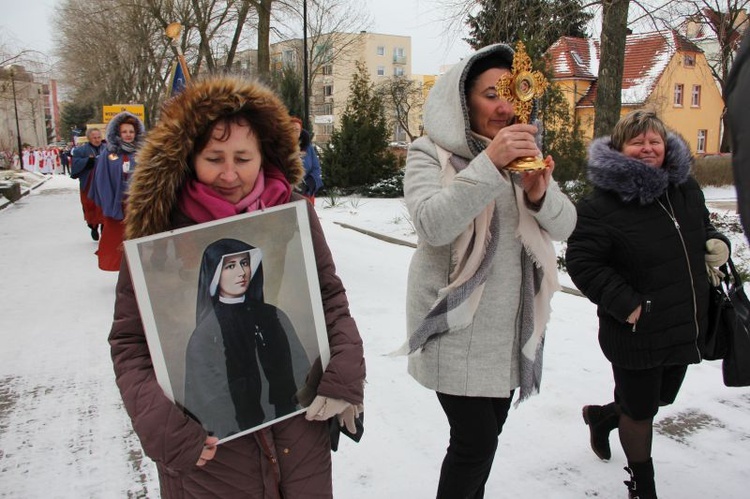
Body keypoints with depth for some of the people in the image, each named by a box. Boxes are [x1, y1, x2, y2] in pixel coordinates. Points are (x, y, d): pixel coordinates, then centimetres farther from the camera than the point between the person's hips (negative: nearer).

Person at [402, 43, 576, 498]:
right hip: (458, 328, -6)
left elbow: (565, 226, 3)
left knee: (488, 431, 17)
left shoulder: (521, 153, 9)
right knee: (475, 442, -4)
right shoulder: (431, 154, -8)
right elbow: (433, 225, -25)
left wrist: (540, 192, -18)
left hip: (511, 324, 6)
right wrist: (489, 163, -30)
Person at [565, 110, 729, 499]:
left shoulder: (685, 188, 3)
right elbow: (582, 262, -19)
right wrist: (626, 304, -23)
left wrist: (715, 242, -1)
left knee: (662, 398, 24)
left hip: (685, 327, 7)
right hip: (637, 332, -7)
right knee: (641, 410, 11)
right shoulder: (601, 203, -18)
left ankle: (601, 416, 53)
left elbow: (702, 226, 22)